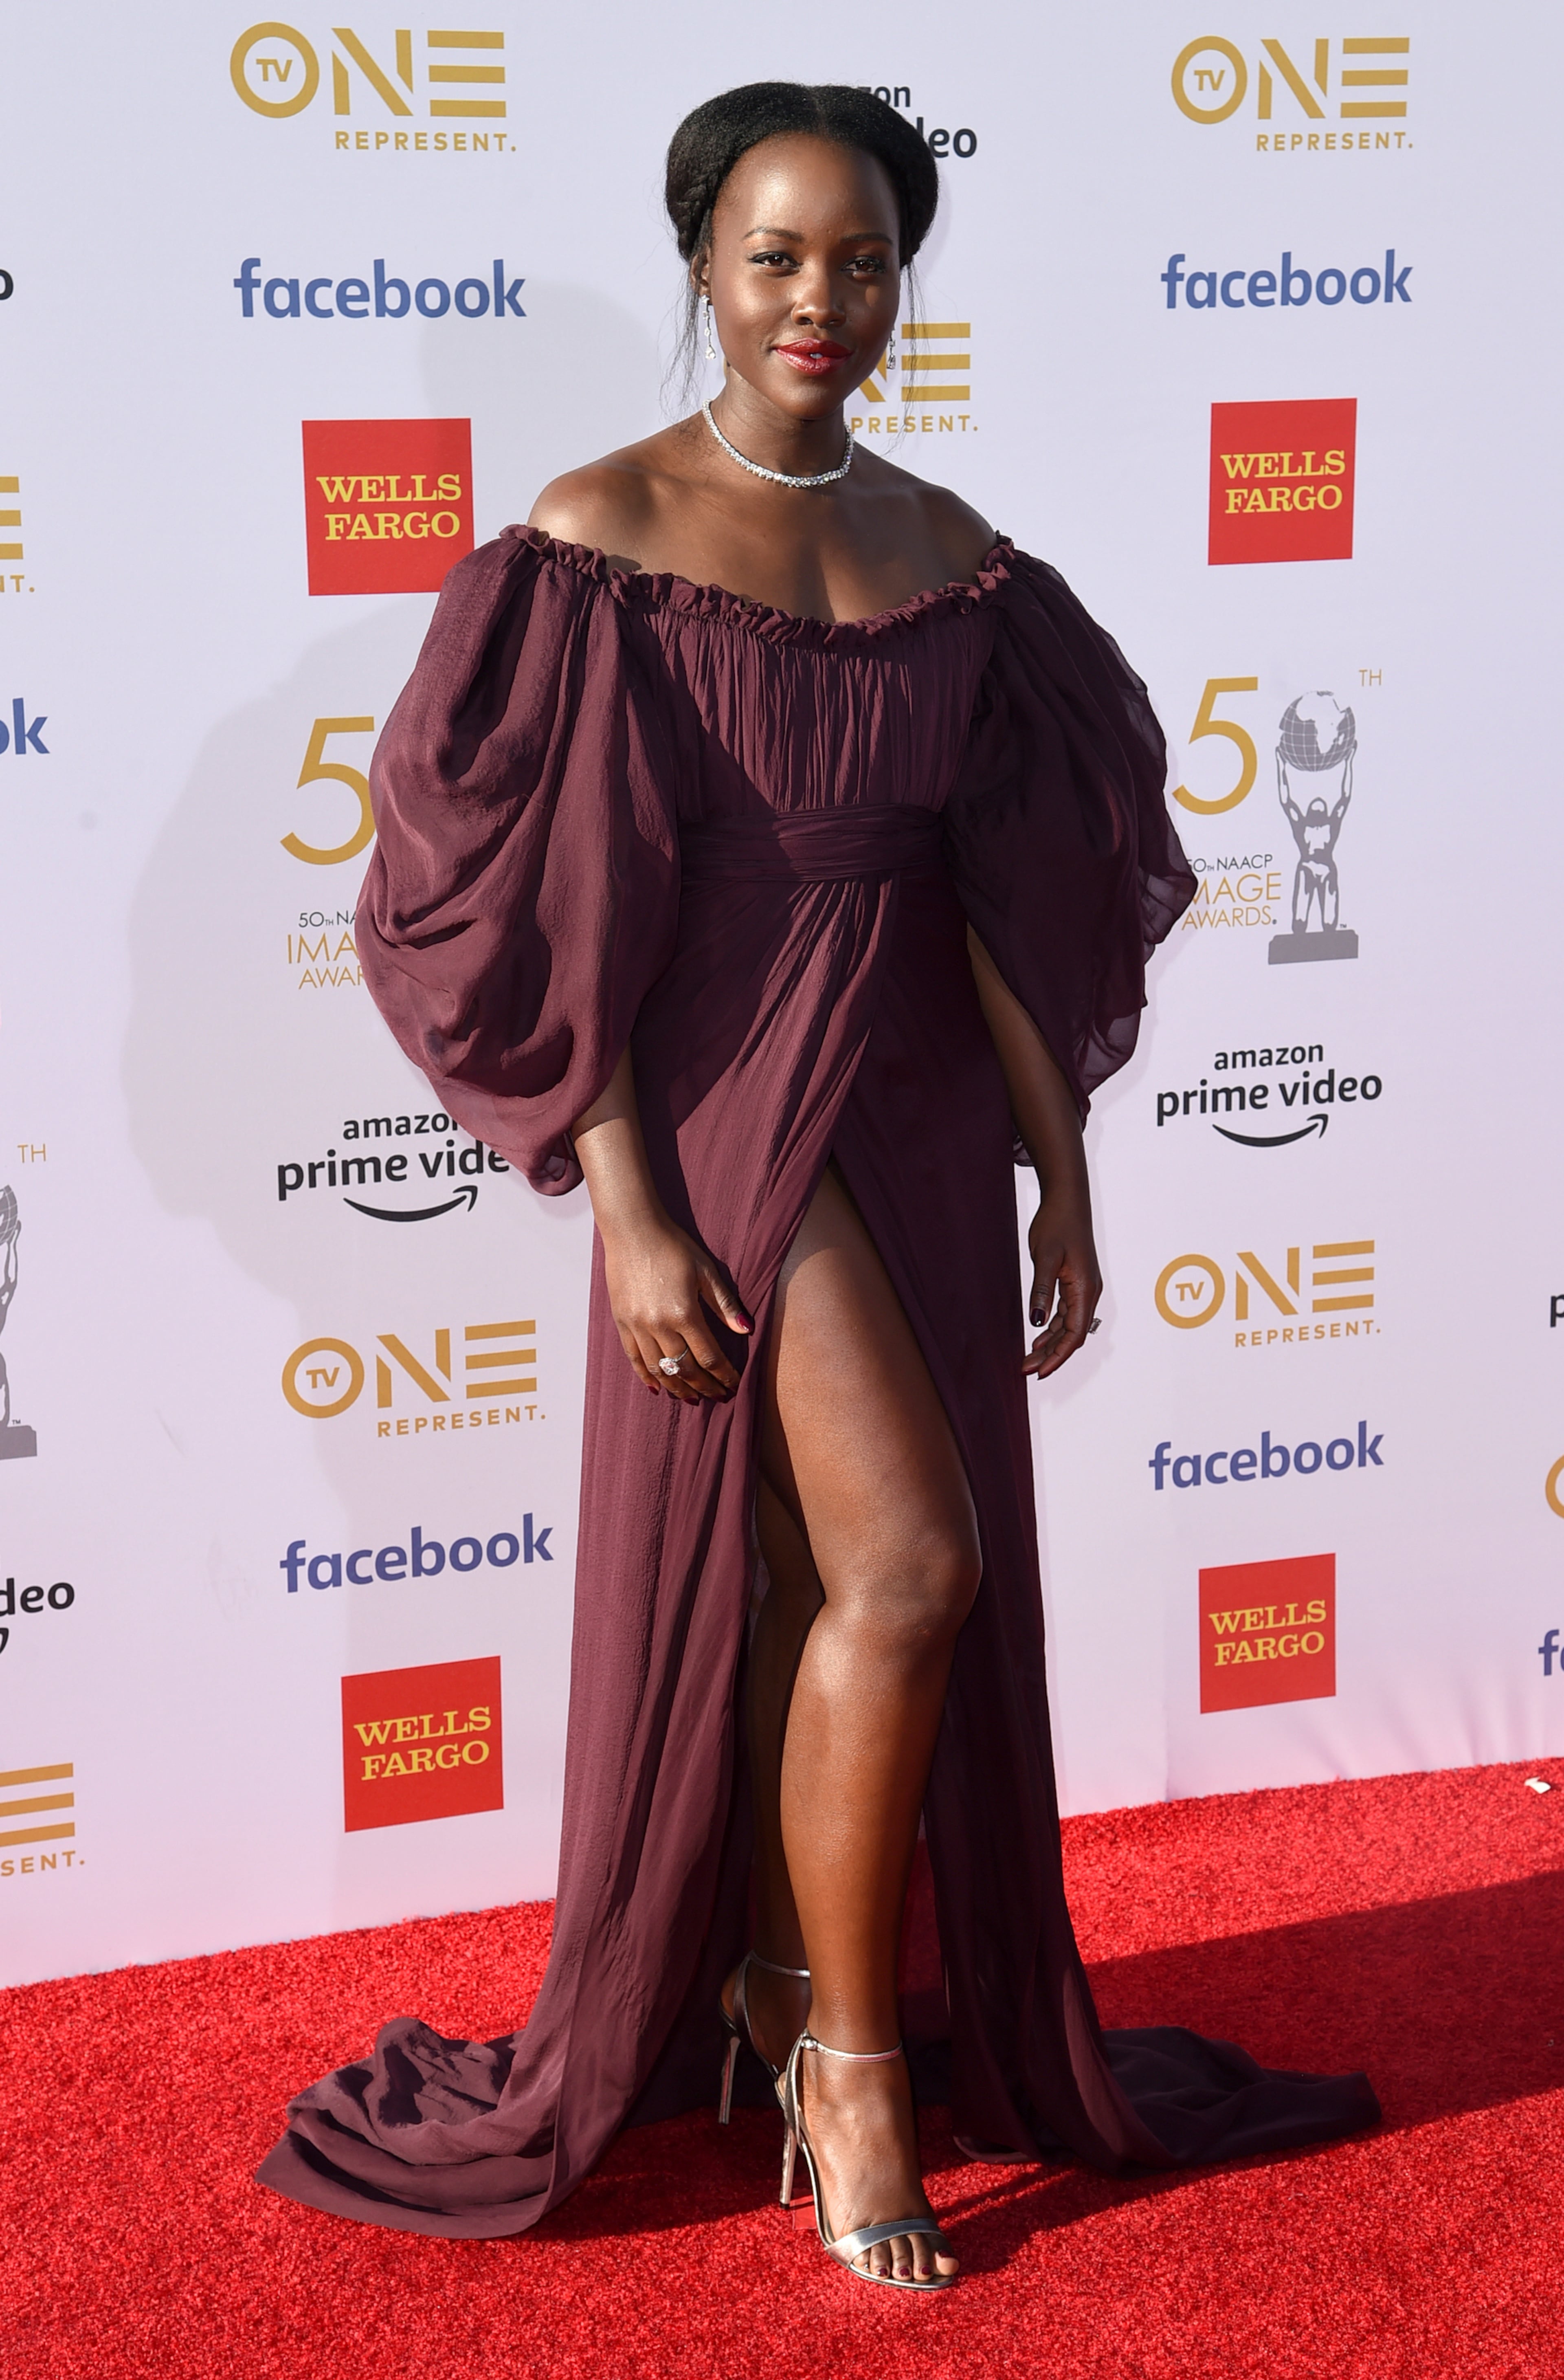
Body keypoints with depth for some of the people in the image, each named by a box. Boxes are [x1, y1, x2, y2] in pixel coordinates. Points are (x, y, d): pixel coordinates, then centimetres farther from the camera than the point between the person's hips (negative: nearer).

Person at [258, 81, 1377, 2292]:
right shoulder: (602, 534, -8)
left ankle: (787, 1993, 31)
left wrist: (1061, 1169, 7)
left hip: (931, 1126, 5)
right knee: (903, 1565, -14)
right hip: (734, 1109, -5)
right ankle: (847, 2055, 6)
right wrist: (626, 1204, -15)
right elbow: (548, 903, -11)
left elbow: (1005, 887, 8)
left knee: (834, 1594, 12)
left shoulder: (951, 554, 7)